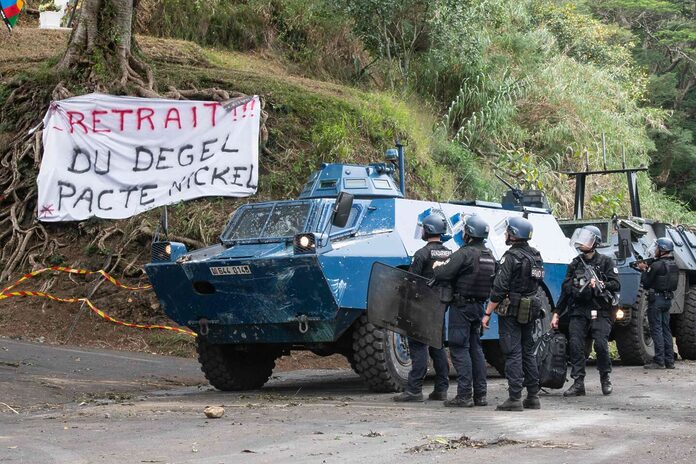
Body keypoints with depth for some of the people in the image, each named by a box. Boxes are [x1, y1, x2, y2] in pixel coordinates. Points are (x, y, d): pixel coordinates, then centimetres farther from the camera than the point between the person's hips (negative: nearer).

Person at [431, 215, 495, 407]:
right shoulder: (489, 256, 10)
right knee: (475, 348, 14)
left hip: (461, 306, -8)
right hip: (479, 306, 8)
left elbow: (443, 275, -23)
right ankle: (480, 394, 15)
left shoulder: (464, 254, -16)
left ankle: (464, 395, -8)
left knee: (459, 349, -5)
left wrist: (437, 267, 2)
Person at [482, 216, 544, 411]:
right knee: (528, 352, 14)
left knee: (513, 354, -6)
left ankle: (514, 399, -8)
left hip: (511, 311, -8)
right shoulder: (536, 256, 10)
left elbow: (499, 288, -18)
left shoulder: (511, 256, -15)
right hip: (530, 311, 8)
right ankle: (533, 397, 16)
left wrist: (488, 313, -14)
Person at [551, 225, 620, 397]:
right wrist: (557, 313, 13)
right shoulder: (574, 264, 16)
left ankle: (605, 379, 8)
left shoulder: (605, 262, 5)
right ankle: (578, 384, -1)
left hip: (600, 312, -3)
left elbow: (616, 285, -2)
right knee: (575, 345, -6)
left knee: (601, 344, -12)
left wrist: (600, 285, -20)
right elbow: (565, 290, 17)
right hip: (578, 311, 3)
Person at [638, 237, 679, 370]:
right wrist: (648, 268, 14)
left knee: (656, 329, -5)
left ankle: (659, 361, -7)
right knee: (666, 329, 12)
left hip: (656, 299, -8)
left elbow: (646, 283, -13)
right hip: (668, 299, 8)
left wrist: (644, 270, 1)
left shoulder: (657, 265, -17)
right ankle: (669, 360, 13)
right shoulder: (674, 265, 11)